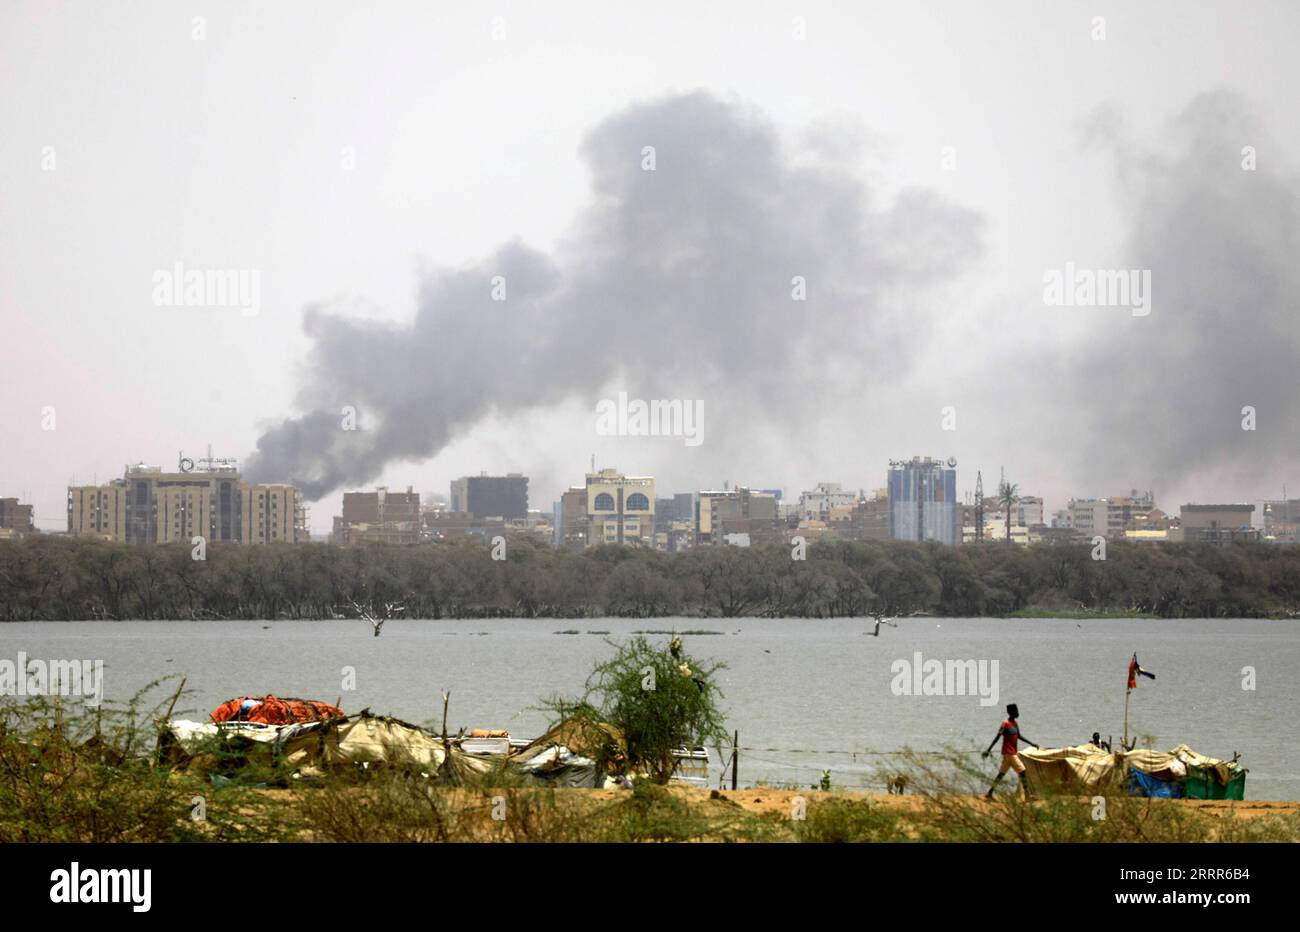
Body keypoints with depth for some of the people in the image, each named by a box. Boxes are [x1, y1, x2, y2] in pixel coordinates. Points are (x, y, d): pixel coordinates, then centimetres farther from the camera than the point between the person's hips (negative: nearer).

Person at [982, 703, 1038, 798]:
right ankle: (1027, 796, -6)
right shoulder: (1006, 724, -14)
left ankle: (989, 794, 14)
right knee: (1022, 772, -8)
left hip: (1013, 753, 9)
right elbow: (997, 737, -17)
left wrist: (1031, 743, 22)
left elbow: (1019, 736, 24)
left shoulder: (1015, 723, 12)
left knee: (1001, 774, 10)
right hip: (1009, 754, -9)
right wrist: (988, 750, -21)